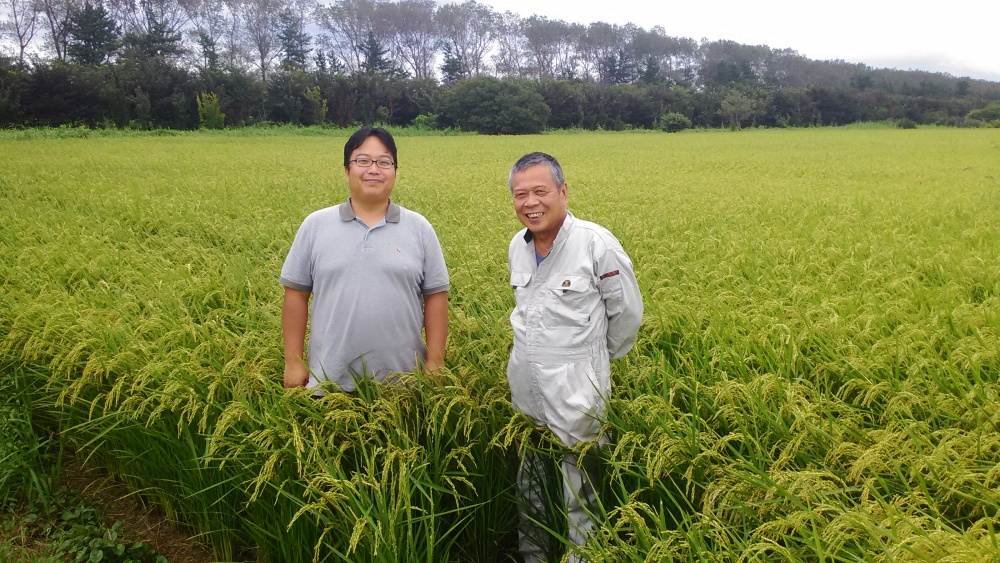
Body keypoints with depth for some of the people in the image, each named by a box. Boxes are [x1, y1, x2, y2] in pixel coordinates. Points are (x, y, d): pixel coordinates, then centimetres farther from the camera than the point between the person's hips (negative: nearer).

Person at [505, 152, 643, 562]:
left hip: (575, 397, -6)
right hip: (525, 393, 6)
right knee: (529, 492, 20)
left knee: (579, 498, 6)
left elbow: (628, 314, -6)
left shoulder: (596, 243, -17)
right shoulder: (516, 247, 2)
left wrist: (594, 360, 5)